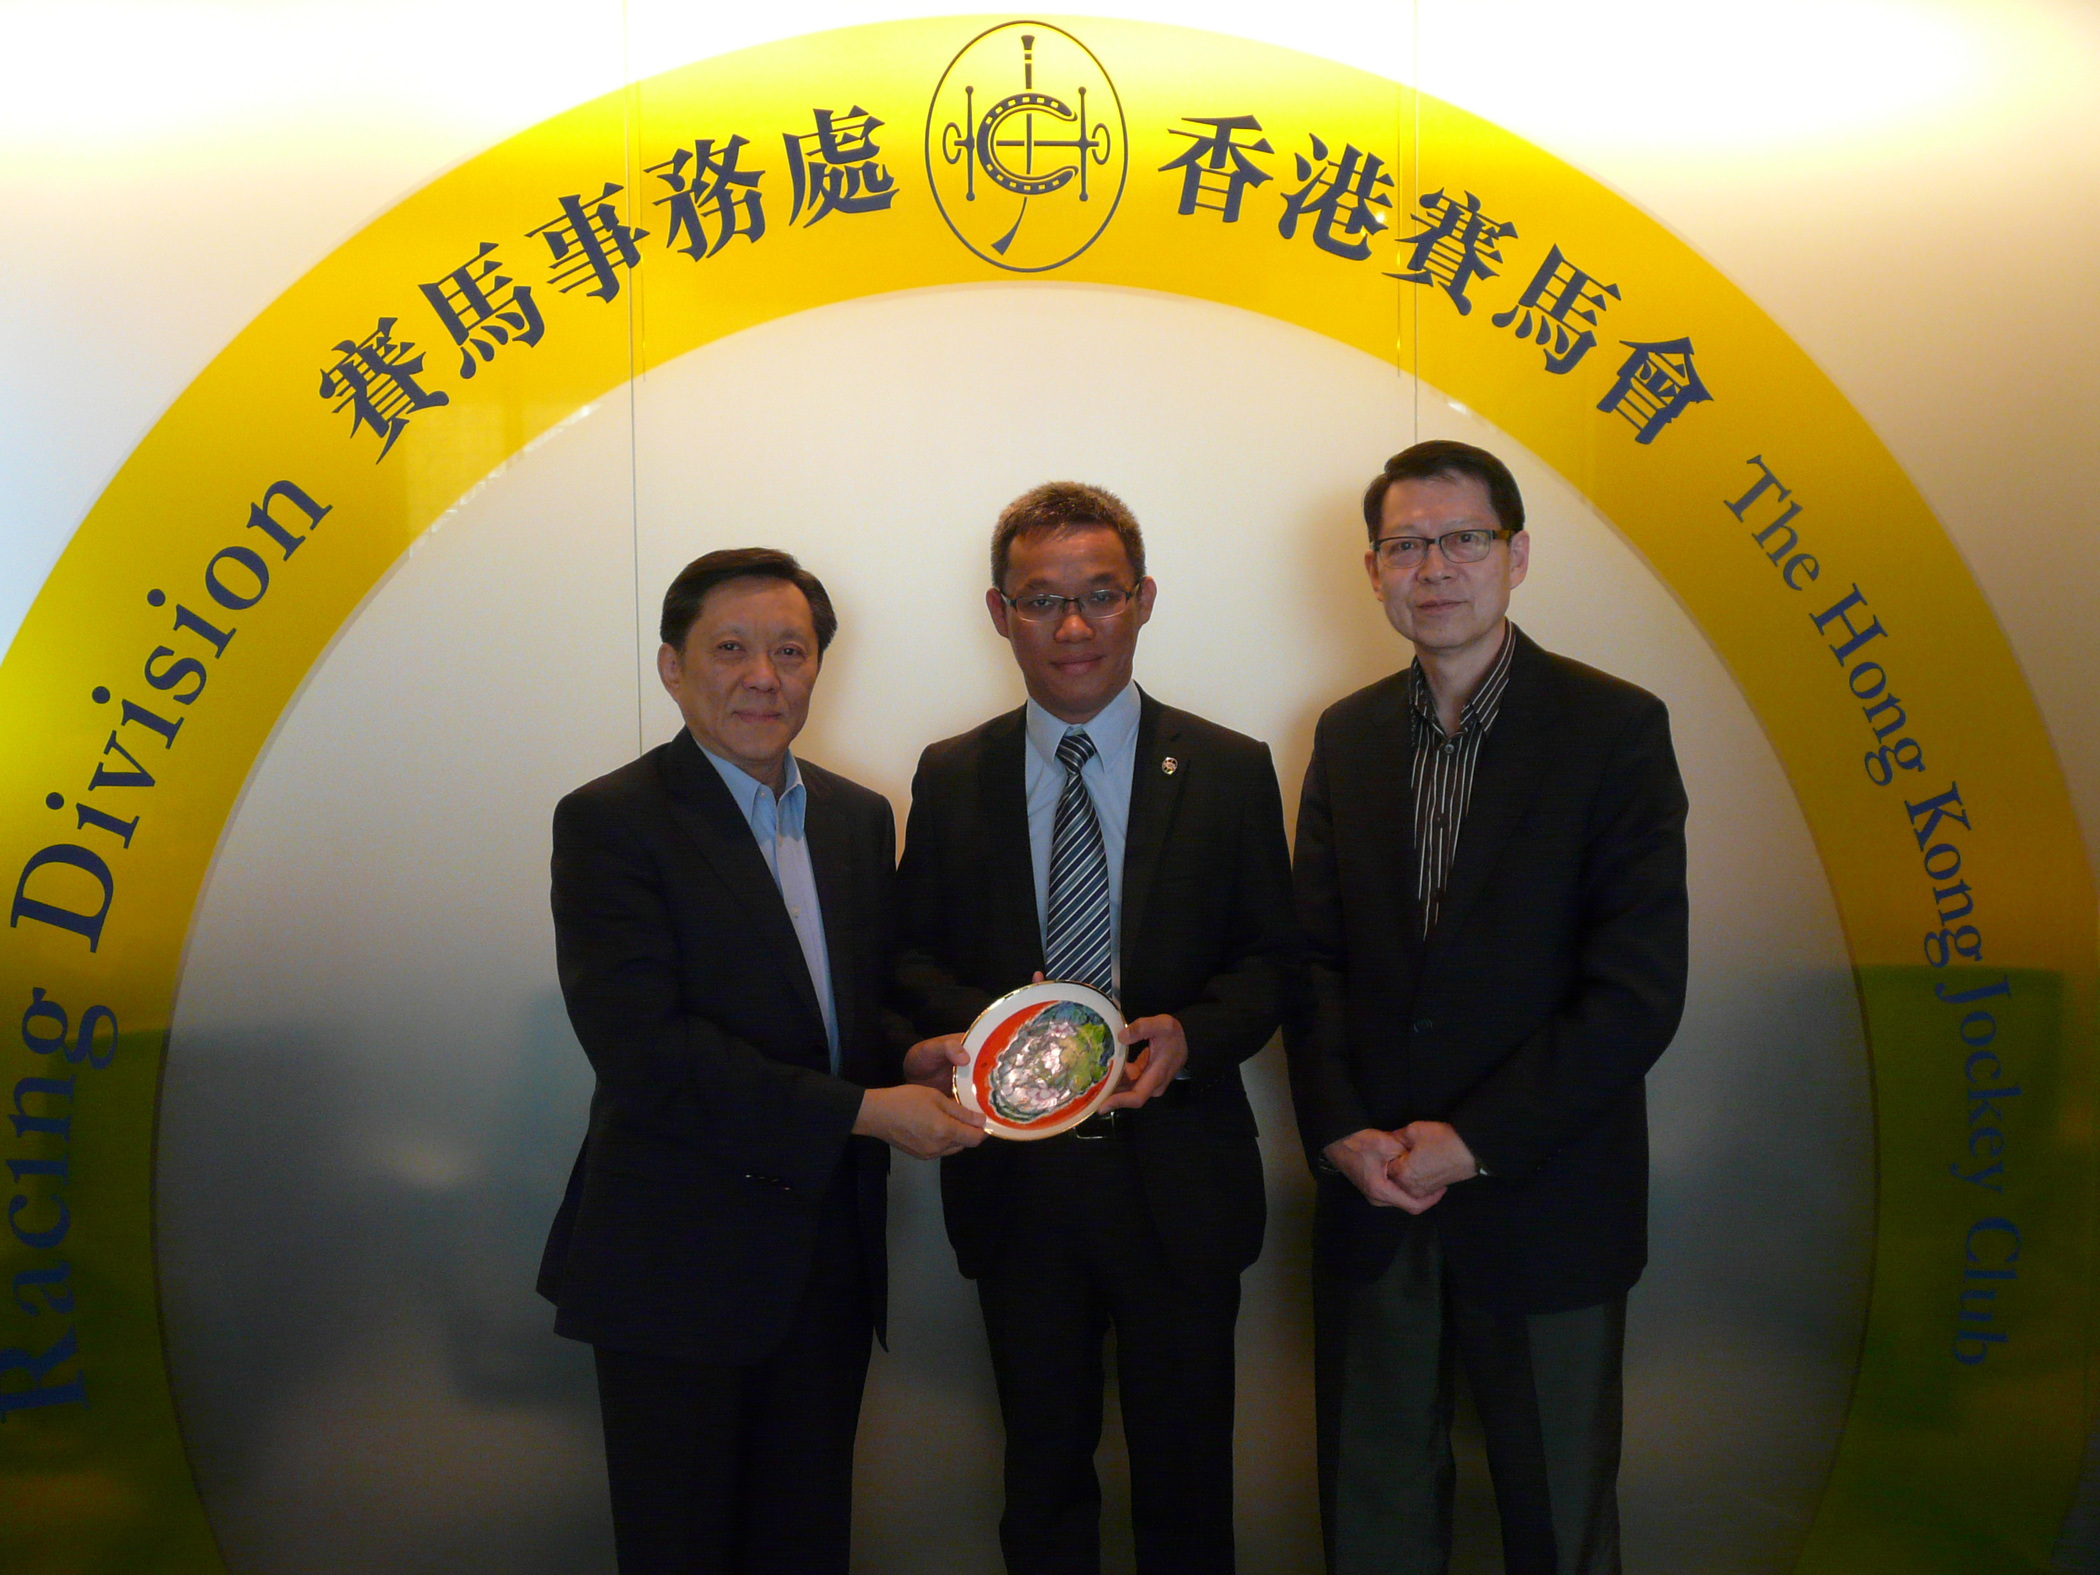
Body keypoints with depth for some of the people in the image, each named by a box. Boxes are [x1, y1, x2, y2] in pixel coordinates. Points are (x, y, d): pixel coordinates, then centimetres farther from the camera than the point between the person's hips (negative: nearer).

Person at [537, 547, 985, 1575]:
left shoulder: (860, 818, 9)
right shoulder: (608, 823, -11)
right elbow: (642, 1048, -20)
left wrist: (912, 1058, -7)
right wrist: (863, 1109, -20)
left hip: (828, 1254, 6)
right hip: (679, 1260, -5)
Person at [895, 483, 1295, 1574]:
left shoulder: (1231, 772, -1)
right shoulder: (951, 778, 3)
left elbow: (1272, 956, 1)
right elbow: (914, 956, 6)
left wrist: (1191, 1034, -18)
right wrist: (986, 1020, -15)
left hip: (1176, 1183, -1)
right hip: (1016, 1182, 1)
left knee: (1186, 1480, 13)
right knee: (1042, 1474, 18)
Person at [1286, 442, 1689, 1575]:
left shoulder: (1617, 728, -8)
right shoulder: (1348, 736, 6)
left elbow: (1639, 990, -13)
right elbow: (1313, 954, 6)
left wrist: (1473, 1139, -16)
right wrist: (1338, 1129, -9)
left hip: (1543, 1203, -3)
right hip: (1369, 1192, 4)